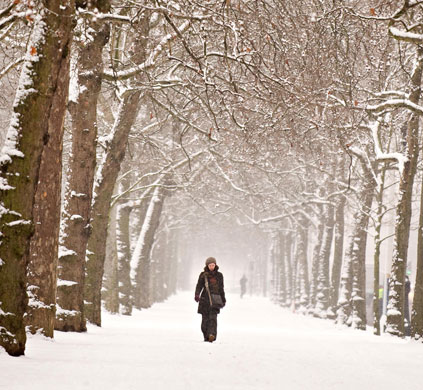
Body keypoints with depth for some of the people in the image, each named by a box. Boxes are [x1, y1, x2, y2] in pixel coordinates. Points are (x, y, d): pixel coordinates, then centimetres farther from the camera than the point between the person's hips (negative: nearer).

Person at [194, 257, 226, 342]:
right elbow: (199, 286, 0)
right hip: (205, 299, 0)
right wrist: (197, 295, -17)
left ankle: (212, 335, -28)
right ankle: (206, 336, 12)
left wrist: (223, 300, 22)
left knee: (213, 317, -16)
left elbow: (221, 288, 20)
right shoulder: (203, 275, 5)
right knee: (205, 318, 2)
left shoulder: (219, 275, 12)